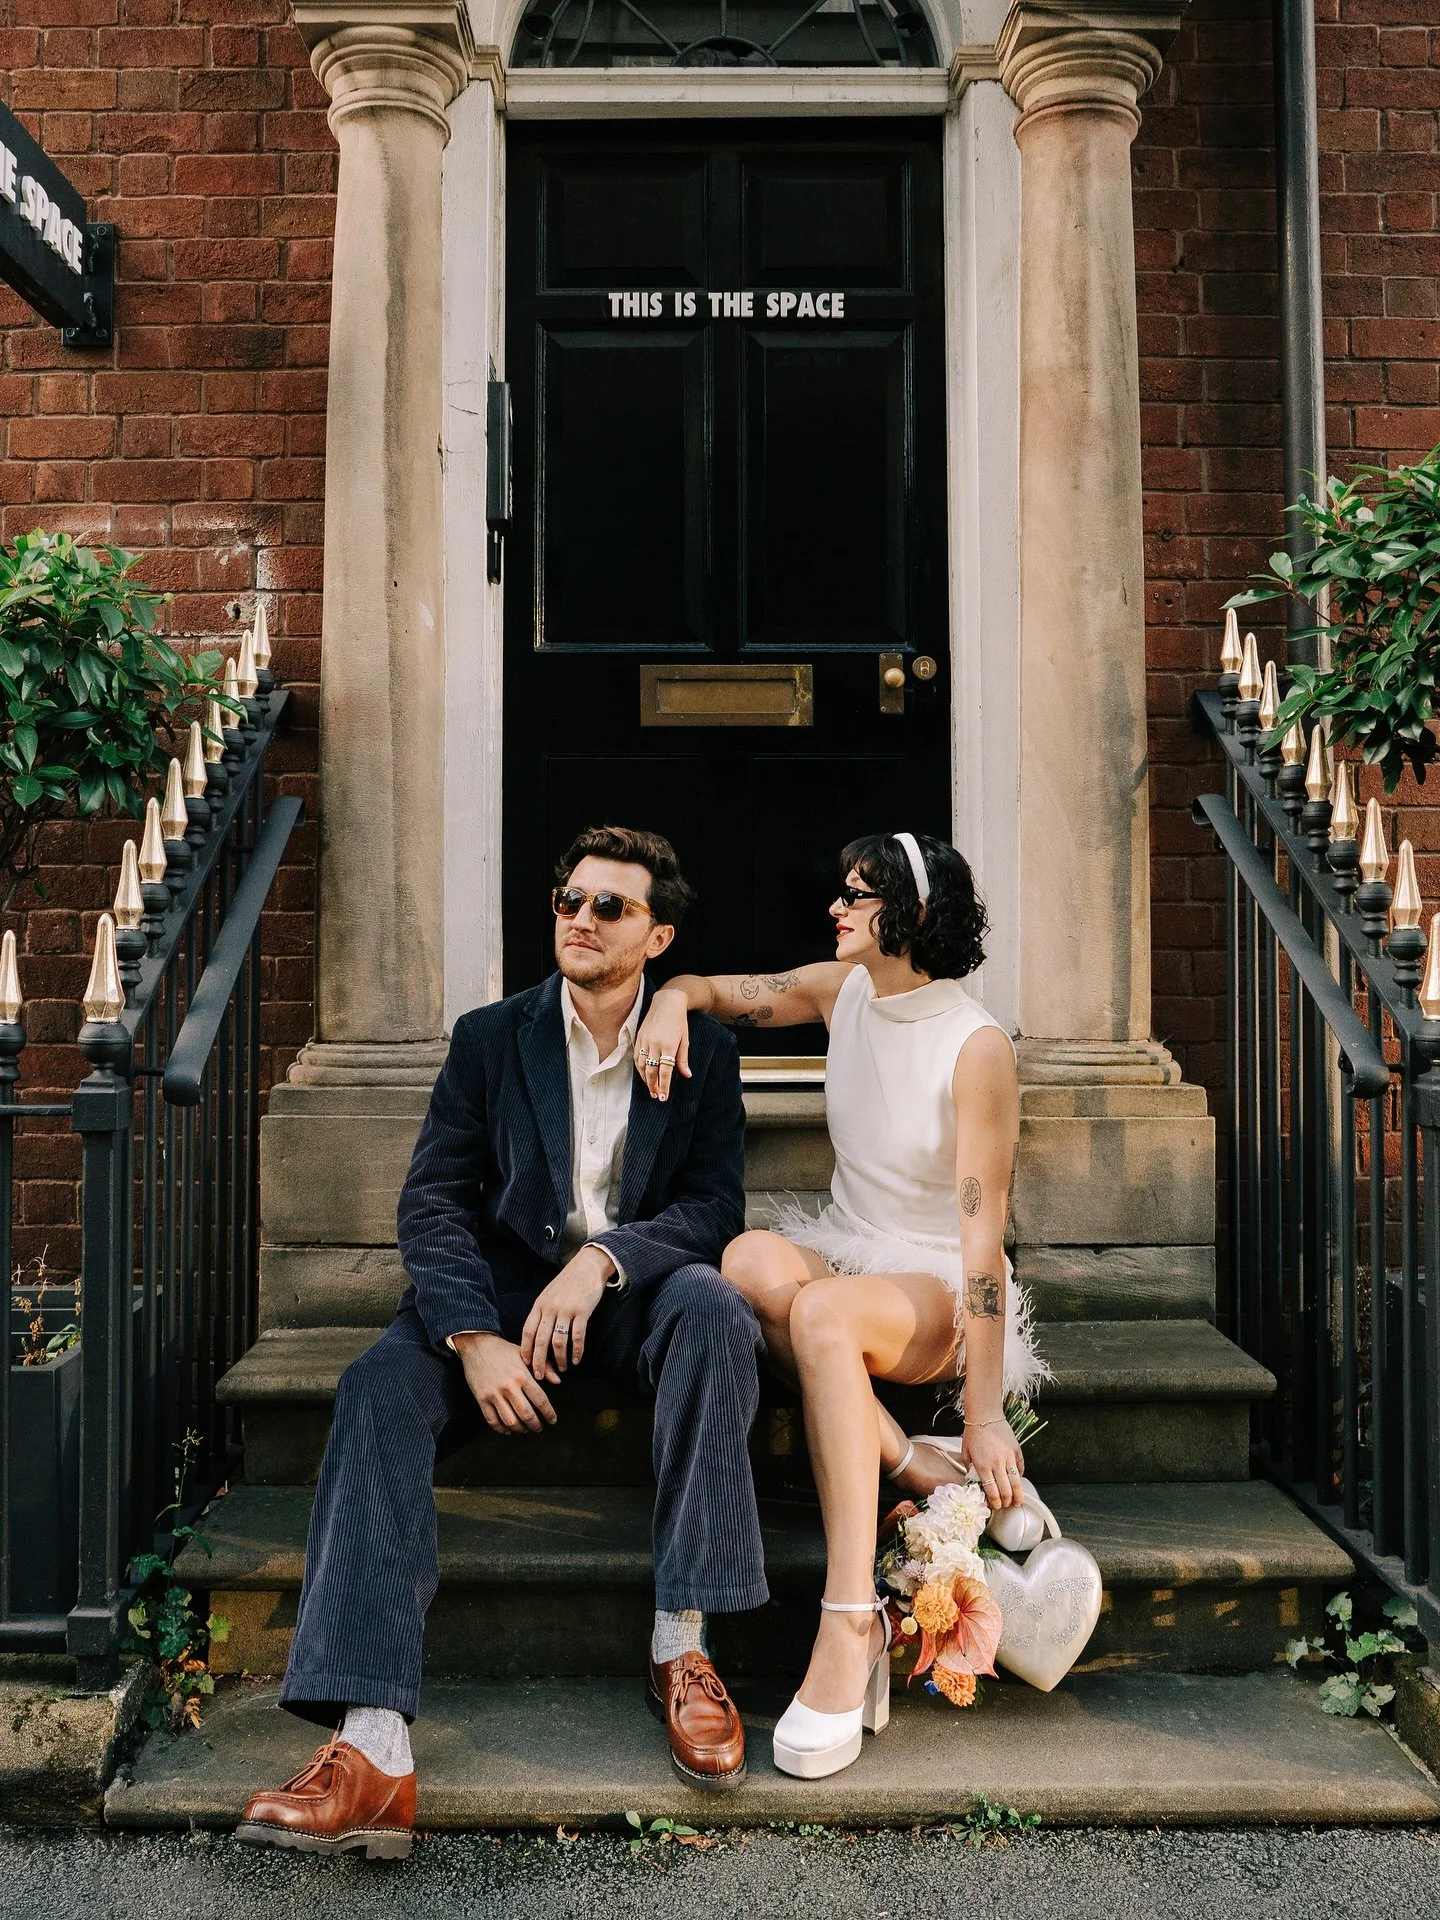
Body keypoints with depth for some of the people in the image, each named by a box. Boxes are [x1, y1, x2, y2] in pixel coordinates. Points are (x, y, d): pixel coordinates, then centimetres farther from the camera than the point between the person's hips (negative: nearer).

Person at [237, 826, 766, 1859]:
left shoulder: (703, 1049, 3)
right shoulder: (490, 1037, 4)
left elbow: (716, 1205, -5)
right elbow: (434, 1203, -3)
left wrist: (602, 1259, -24)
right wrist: (475, 1338, -20)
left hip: (634, 1293, -1)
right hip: (504, 1287, 1)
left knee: (715, 1308, -34)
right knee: (381, 1385, -27)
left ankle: (682, 1642, -26)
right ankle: (375, 1747, -36)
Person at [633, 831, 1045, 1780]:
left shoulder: (978, 1047, -17)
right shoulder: (842, 990, 1)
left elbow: (983, 1235, -20)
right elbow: (716, 989, 14)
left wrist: (986, 1417, -22)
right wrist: (674, 999, -13)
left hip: (940, 1288, -5)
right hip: (848, 1255, 6)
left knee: (822, 1313, -38)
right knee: (750, 1259, -30)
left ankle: (849, 1630, -36)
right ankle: (913, 1469, -23)